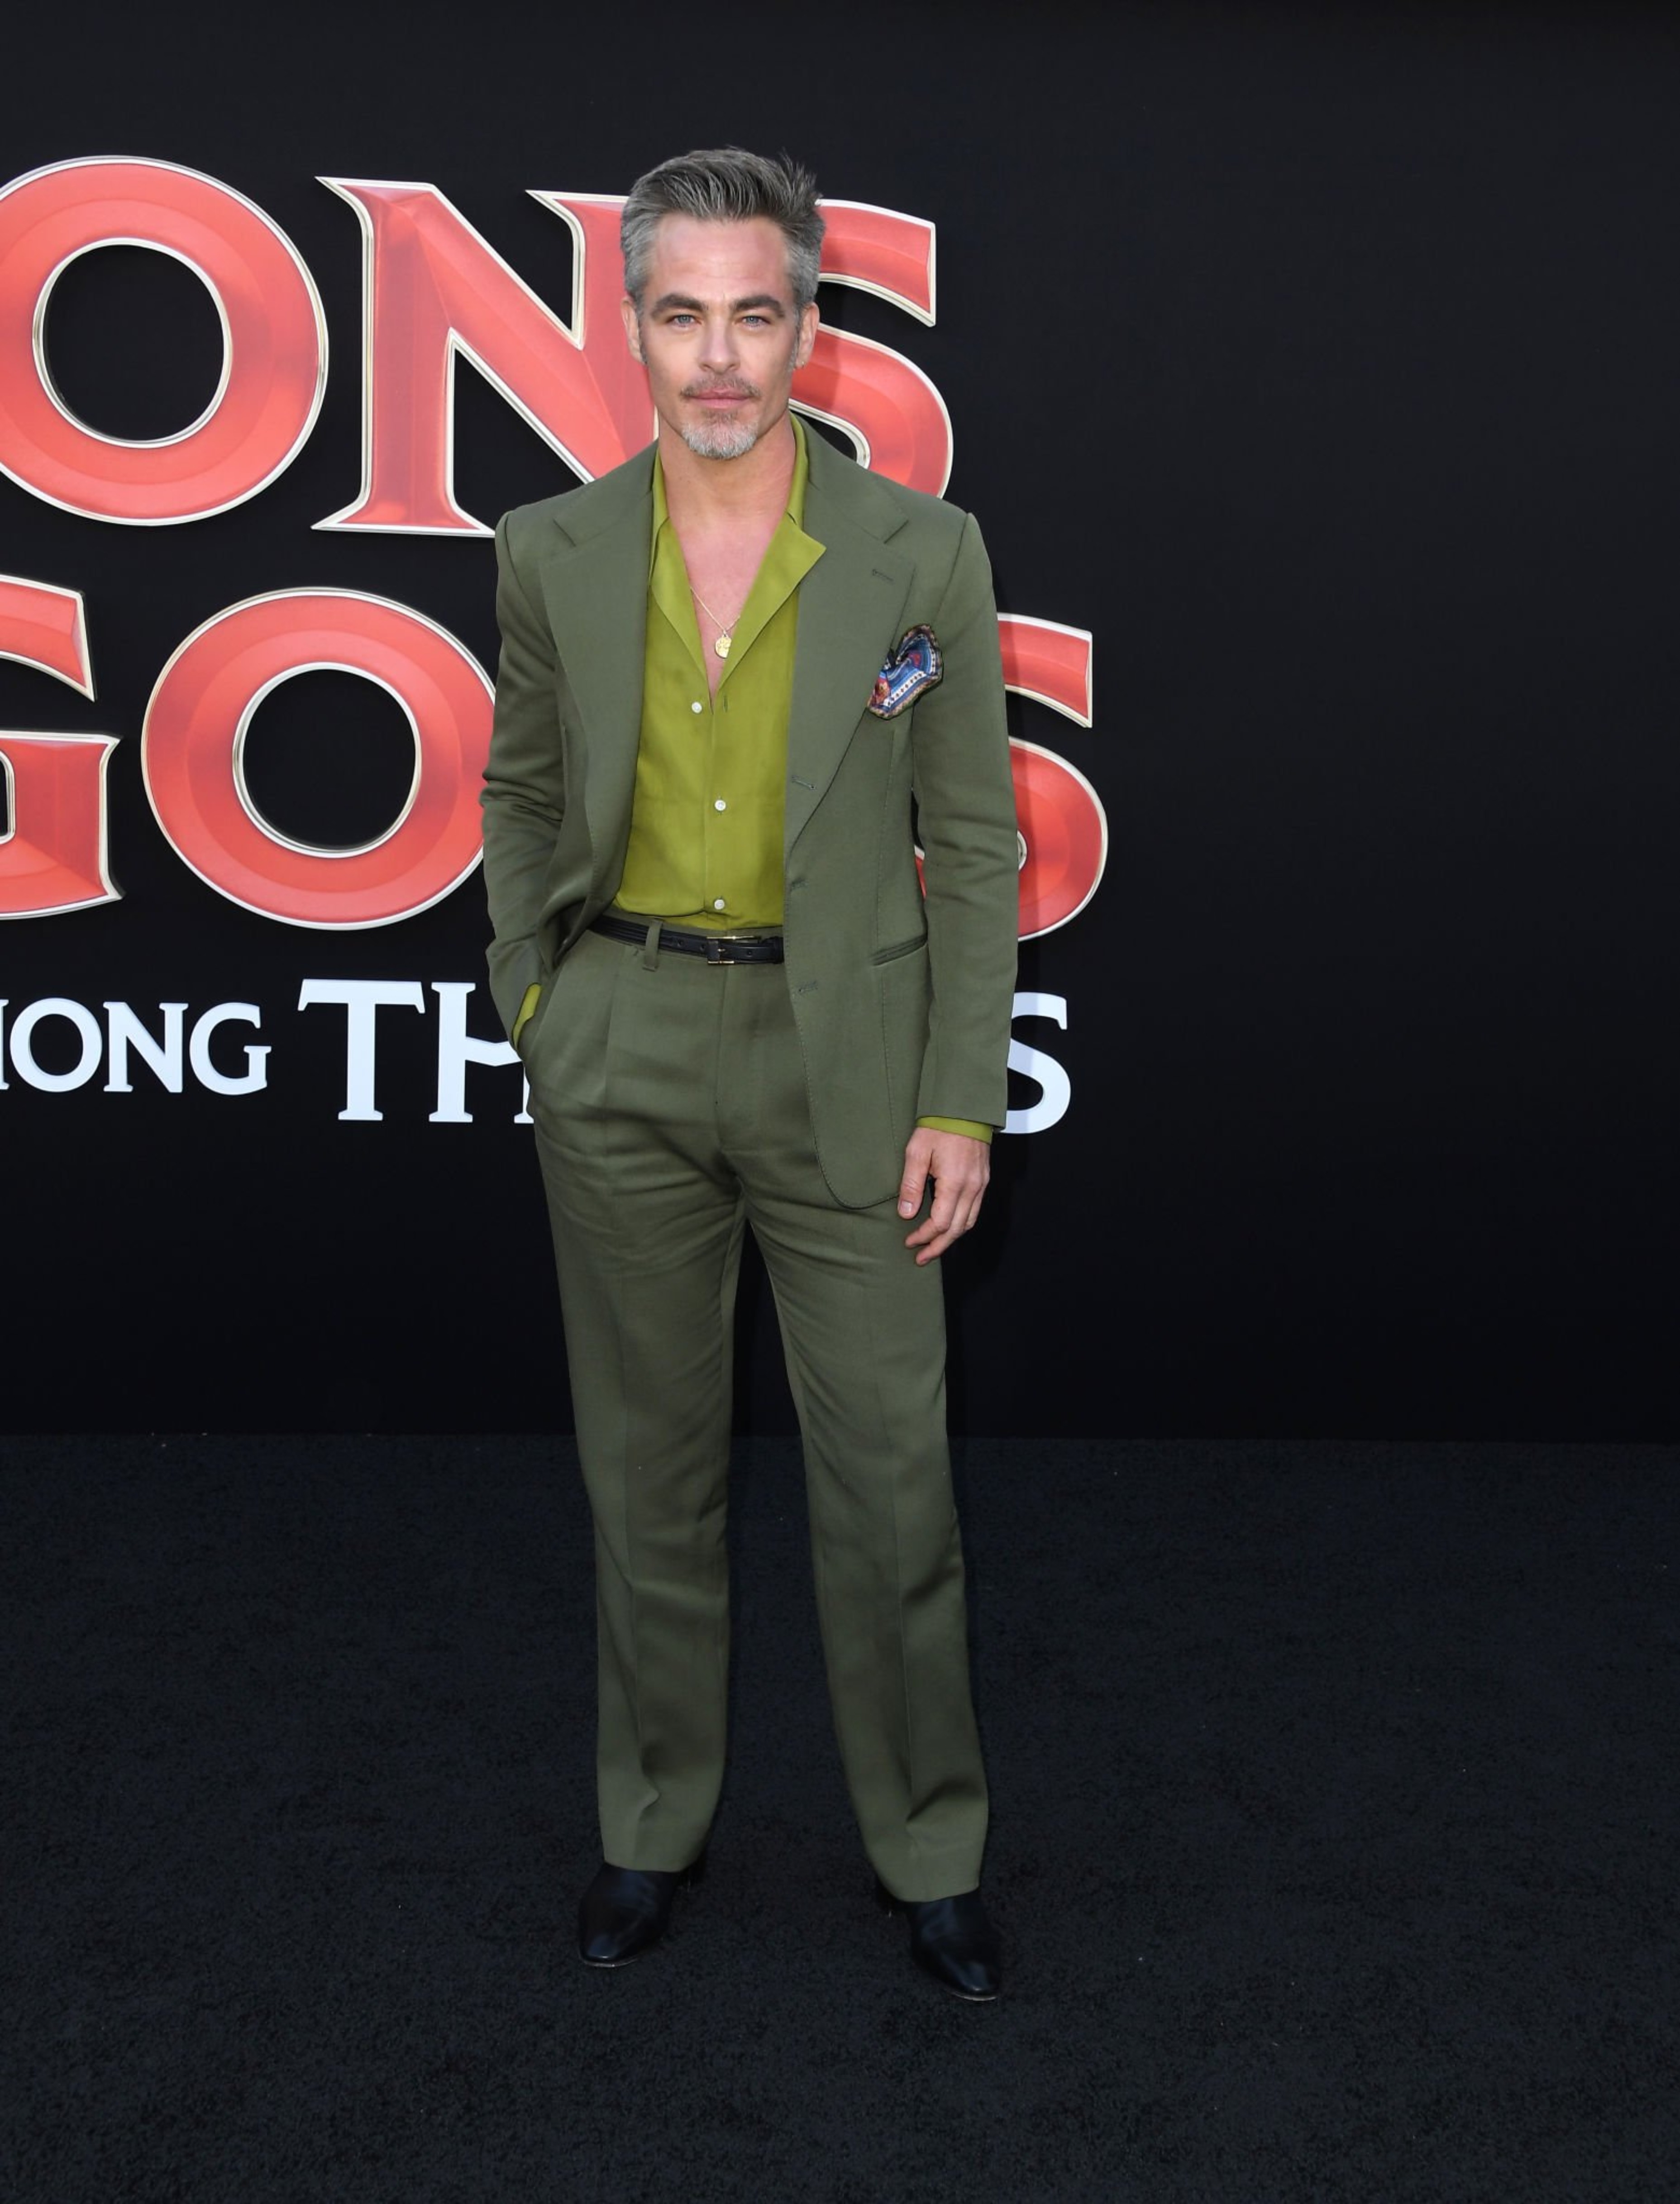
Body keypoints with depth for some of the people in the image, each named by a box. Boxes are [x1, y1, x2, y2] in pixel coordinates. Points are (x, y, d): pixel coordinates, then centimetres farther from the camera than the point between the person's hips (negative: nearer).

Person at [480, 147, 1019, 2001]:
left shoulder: (925, 556, -6)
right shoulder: (554, 553, 0)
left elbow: (976, 842, -2)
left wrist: (963, 1100, -6)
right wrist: (528, 992, 6)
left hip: (844, 1054, -1)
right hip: (622, 1054, 2)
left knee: (890, 1474, 5)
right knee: (648, 1461, 14)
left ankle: (927, 1847, 26)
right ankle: (654, 1824, 33)